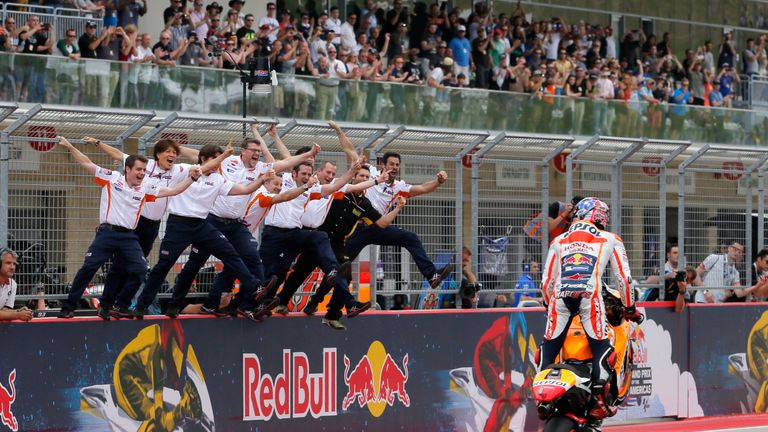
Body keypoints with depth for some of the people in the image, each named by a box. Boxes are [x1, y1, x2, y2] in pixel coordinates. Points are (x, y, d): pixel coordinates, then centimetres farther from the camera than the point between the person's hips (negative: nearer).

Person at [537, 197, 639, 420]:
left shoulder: (559, 241, 27)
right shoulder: (610, 240, 20)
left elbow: (546, 281, 25)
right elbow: (623, 277, 16)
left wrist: (550, 305, 41)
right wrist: (630, 307, 27)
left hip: (560, 296, 3)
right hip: (589, 295, -3)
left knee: (549, 347, 13)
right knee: (601, 348, 1)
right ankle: (599, 402, -11)